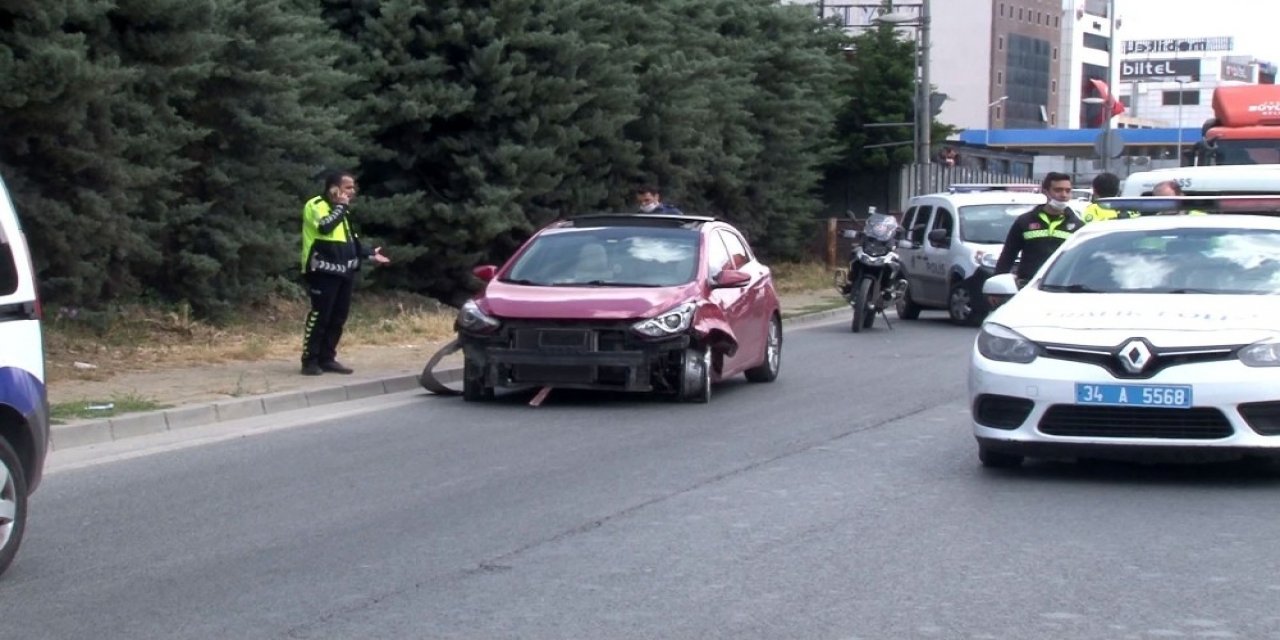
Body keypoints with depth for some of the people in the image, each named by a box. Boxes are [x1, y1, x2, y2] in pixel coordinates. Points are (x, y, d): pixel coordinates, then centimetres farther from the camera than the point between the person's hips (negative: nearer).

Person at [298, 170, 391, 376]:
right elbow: (325, 226, -28)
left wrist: (369, 255, 19)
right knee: (319, 316, -9)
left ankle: (326, 358, 14)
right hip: (324, 272, -9)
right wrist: (341, 207, -16)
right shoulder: (315, 205, -8)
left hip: (343, 271, 9)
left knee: (338, 317, 8)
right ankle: (310, 361, -5)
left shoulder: (340, 210, 20)